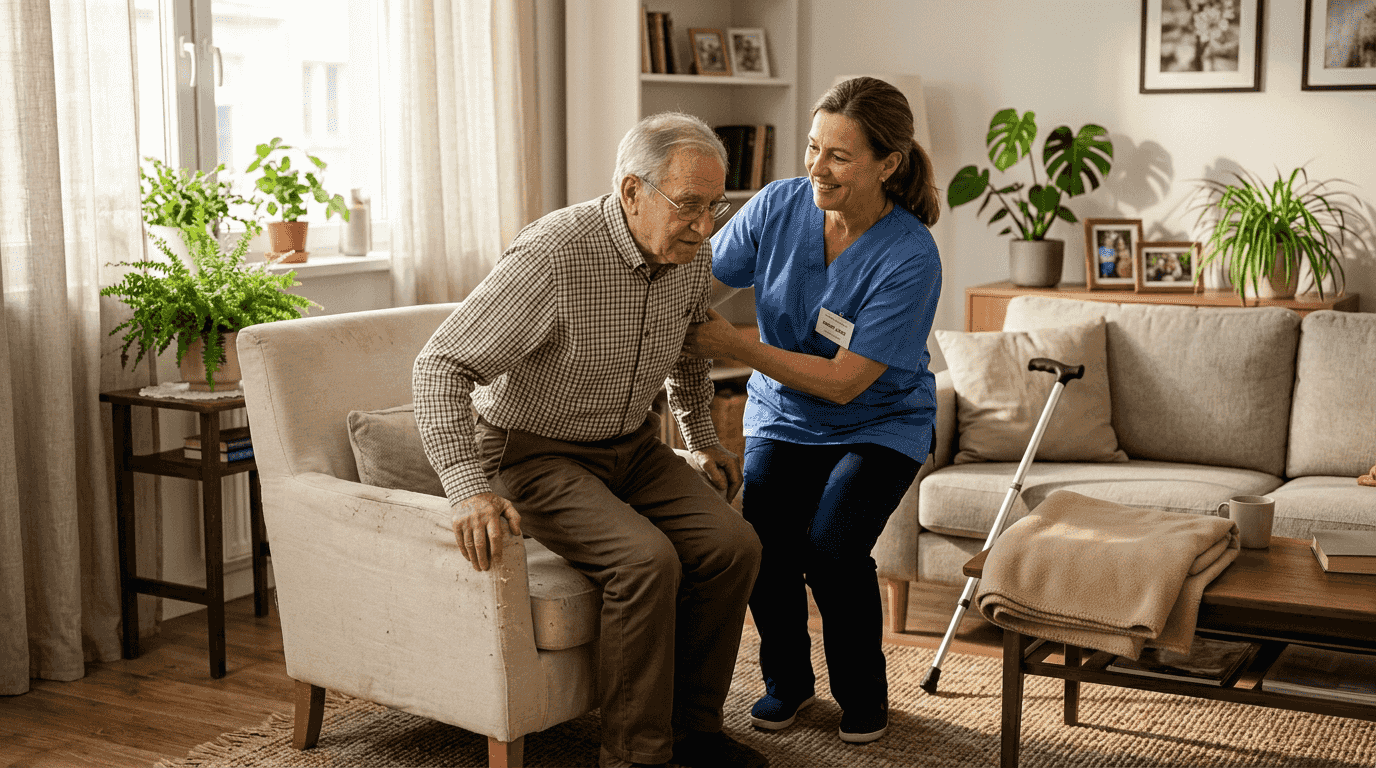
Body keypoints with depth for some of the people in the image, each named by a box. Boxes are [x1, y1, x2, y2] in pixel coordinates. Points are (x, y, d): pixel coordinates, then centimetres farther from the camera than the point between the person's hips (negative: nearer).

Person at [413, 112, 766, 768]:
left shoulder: (691, 255, -4)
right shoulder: (552, 257, -27)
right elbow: (440, 365, -26)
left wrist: (702, 439, 25)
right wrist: (470, 490, -35)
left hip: (633, 447, 7)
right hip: (537, 454, -7)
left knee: (732, 545, -15)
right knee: (647, 560, -30)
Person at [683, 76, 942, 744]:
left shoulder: (909, 258, -24)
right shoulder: (779, 206, -11)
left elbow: (843, 382, -24)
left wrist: (736, 346, -29)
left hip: (878, 425, -3)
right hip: (782, 418, 3)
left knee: (831, 547, -25)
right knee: (763, 545, -21)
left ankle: (863, 692, 5)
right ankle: (787, 679, 10)